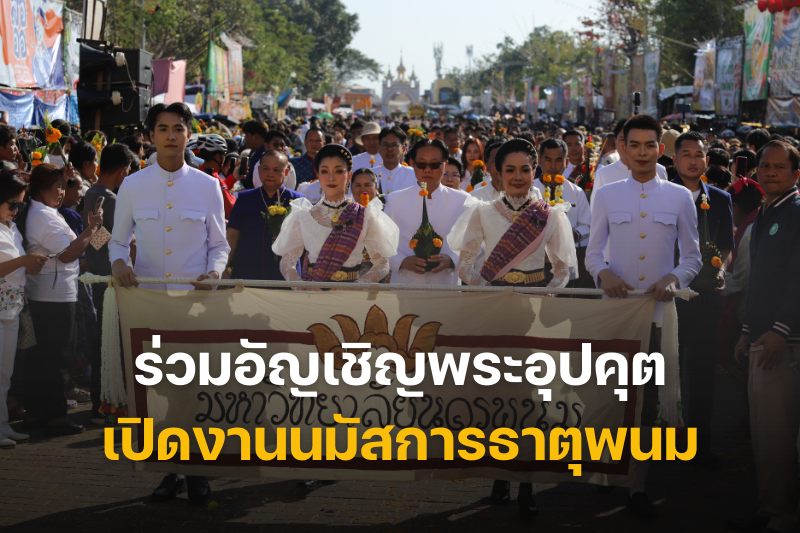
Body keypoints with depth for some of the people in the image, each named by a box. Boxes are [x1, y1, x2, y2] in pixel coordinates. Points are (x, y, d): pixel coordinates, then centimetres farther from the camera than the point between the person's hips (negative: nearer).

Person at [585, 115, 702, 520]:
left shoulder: (679, 198, 8)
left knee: (648, 399, 0)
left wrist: (674, 279, -12)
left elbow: (694, 257, 9)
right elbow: (593, 253, 9)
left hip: (658, 309, 0)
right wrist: (604, 273, -14)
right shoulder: (606, 197, 9)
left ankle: (638, 486, 6)